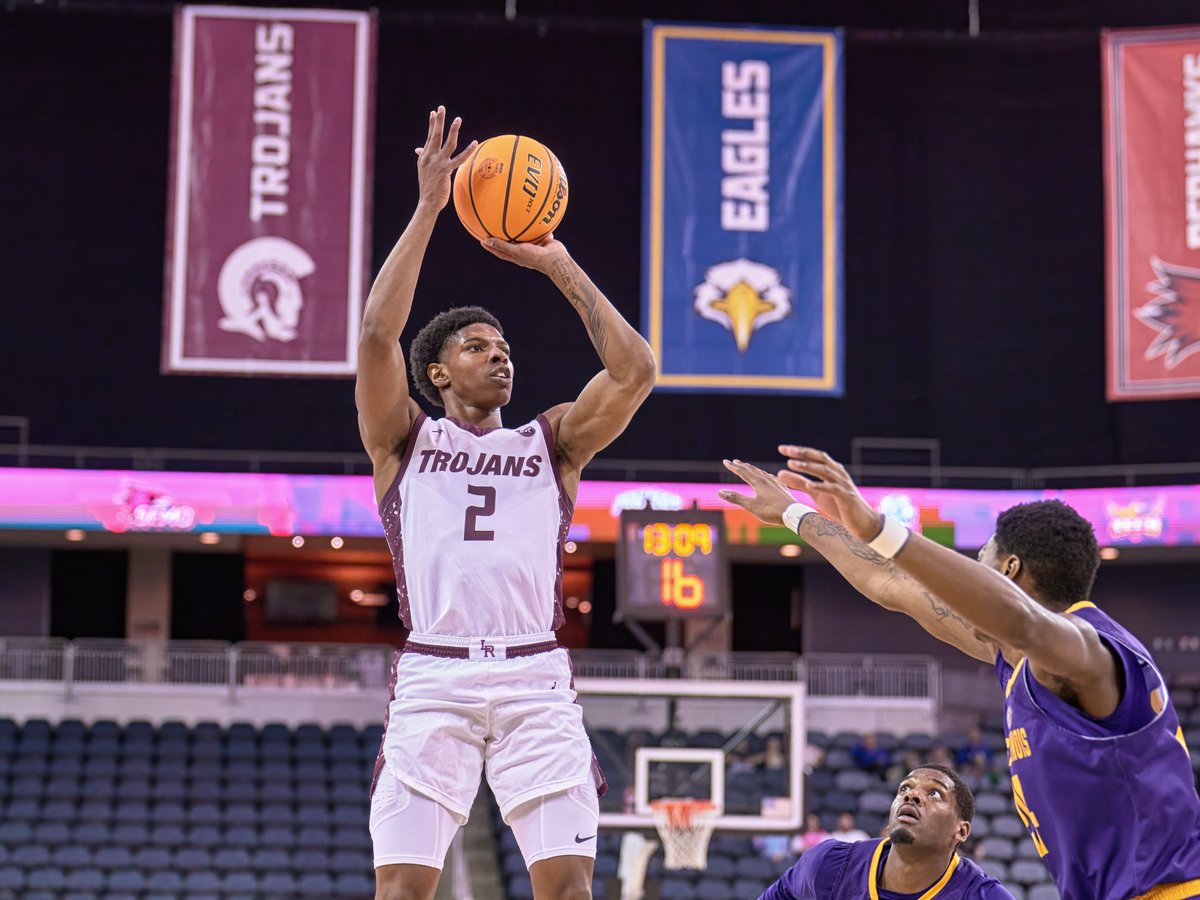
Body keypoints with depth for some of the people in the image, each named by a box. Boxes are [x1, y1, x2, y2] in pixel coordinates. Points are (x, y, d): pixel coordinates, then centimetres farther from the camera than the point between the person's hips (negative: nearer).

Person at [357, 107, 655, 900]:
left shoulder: (552, 442, 20)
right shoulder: (405, 439, 15)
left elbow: (635, 371, 6)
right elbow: (377, 334, -1)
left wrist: (560, 266, 8)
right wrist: (428, 210, -1)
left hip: (536, 678, 2)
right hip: (434, 677, -2)